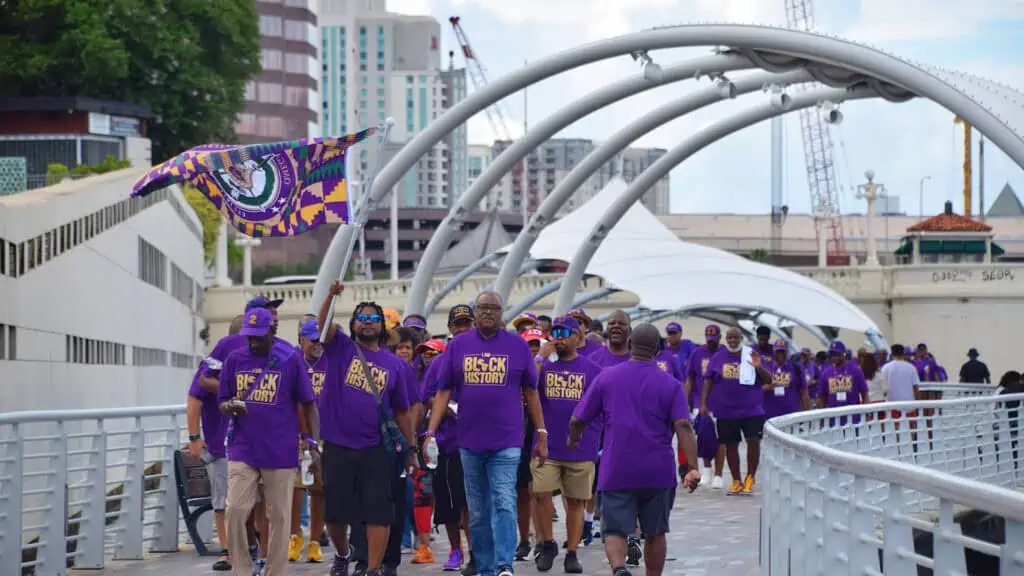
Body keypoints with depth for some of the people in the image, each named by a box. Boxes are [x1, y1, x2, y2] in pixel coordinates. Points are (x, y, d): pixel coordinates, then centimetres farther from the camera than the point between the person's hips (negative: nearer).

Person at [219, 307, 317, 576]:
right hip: (242, 450, 2)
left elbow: (307, 403, 4)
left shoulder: (290, 360, -1)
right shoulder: (234, 360, 6)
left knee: (279, 515, 4)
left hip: (280, 451, -2)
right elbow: (222, 402, 11)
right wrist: (230, 407, -12)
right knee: (234, 511, -8)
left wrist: (309, 440, -3)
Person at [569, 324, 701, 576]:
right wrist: (693, 468, -17)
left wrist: (573, 440, 27)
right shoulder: (670, 385, 0)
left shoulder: (606, 377, 2)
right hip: (658, 471, 1)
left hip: (616, 472, -1)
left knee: (615, 530, -2)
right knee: (655, 533, 15)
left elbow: (577, 421, 5)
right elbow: (683, 427, -12)